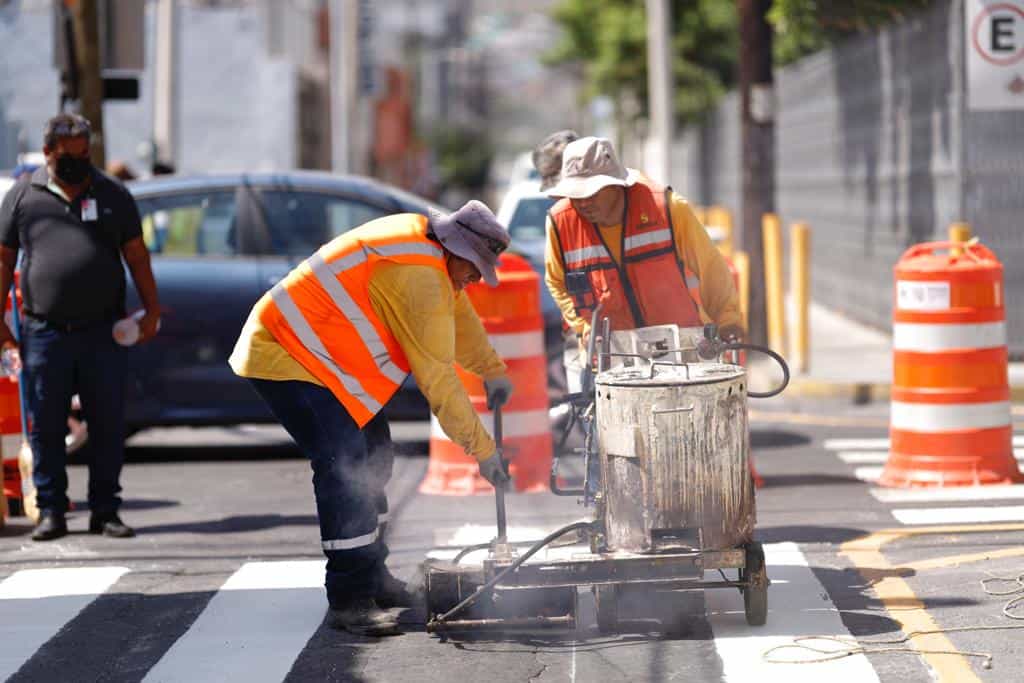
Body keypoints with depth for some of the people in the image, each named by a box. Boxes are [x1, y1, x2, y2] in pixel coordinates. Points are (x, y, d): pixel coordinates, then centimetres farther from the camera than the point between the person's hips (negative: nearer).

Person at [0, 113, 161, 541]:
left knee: (108, 425, 2)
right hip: (43, 333, -1)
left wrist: (152, 311, 3)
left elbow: (137, 257, 11)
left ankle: (104, 511, 9)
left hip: (102, 333, 1)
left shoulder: (112, 195, 10)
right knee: (46, 427, 1)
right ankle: (51, 511, 10)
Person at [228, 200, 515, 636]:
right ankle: (349, 599, -17)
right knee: (345, 467, -19)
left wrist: (493, 371, 32)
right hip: (284, 358, -11)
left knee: (373, 455, 14)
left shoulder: (422, 239, 7)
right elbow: (438, 378, -19)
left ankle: (370, 575, 25)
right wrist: (482, 449, -11)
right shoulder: (421, 279, -24)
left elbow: (459, 312, 26)